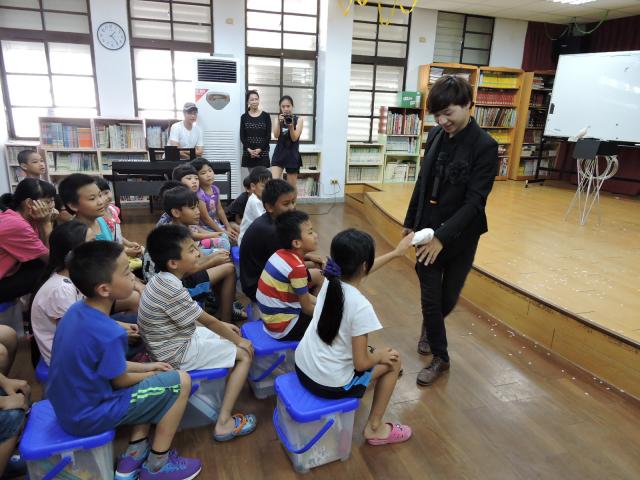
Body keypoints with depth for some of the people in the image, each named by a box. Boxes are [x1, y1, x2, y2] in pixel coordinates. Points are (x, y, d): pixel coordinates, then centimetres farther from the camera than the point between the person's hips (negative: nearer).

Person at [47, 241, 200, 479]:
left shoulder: (76, 310, -4)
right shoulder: (108, 334, -31)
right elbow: (120, 381, -15)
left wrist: (146, 367, 7)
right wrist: (151, 374, 4)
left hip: (70, 405, 9)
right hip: (88, 416, -9)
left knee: (152, 376, 19)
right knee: (180, 382, -7)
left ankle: (134, 455, 19)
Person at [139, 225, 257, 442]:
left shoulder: (162, 279, -1)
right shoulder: (173, 291, -29)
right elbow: (208, 321, -18)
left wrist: (222, 325, 12)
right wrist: (238, 340, -4)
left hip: (172, 341, 9)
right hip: (177, 354, -9)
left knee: (231, 336, 16)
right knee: (245, 353, -4)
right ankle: (224, 423, -3)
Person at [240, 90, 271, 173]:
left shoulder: (266, 116, 1)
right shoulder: (244, 117, 6)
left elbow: (268, 136, -2)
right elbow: (242, 136, 3)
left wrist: (259, 149, -12)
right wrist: (249, 150, -12)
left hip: (262, 152, -2)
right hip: (248, 153, 2)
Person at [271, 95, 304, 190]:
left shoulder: (298, 120, -1)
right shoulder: (278, 119, 6)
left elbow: (294, 138, -10)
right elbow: (276, 135, -8)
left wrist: (291, 126, -27)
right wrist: (279, 122, -22)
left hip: (293, 155, -1)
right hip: (279, 154, 1)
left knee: (291, 187, 6)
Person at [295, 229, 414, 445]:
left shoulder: (330, 280, -6)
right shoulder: (361, 307, -26)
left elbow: (358, 272, 16)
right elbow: (361, 363, -19)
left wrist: (395, 253, 23)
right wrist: (380, 356, 3)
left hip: (302, 368, 7)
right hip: (330, 384, -6)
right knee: (393, 362, 15)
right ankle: (375, 428, 25)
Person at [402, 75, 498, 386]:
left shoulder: (485, 146, -15)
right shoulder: (436, 136, 0)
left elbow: (474, 201, -19)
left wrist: (443, 237, -25)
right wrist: (410, 222, 12)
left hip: (460, 236, -3)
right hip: (428, 231, 4)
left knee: (449, 297, 14)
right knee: (430, 298, 7)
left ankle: (429, 327, 47)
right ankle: (440, 358, 27)